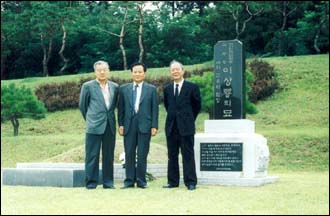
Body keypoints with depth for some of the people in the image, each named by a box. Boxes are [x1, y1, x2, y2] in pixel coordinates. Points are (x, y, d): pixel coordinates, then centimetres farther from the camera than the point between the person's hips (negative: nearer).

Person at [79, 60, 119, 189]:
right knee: (92, 155, -2)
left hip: (110, 125, 3)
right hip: (94, 126, -3)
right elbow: (82, 106, 8)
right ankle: (91, 182, 4)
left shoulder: (114, 87, 9)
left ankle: (108, 182, 14)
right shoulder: (88, 86, -1)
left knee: (109, 155, 7)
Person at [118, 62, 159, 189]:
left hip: (144, 125, -1)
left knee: (142, 154, 1)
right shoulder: (124, 89, 9)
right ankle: (129, 181, 10)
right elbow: (121, 108, 9)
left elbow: (154, 109, 3)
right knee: (129, 154, 4)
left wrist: (154, 126, -4)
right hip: (129, 125, 1)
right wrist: (120, 124, 1)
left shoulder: (151, 89, 6)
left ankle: (141, 181, 9)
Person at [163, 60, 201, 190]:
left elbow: (197, 105, 6)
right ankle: (173, 182, 14)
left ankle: (190, 182, 3)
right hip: (171, 126, 4)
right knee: (172, 155, 7)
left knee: (188, 155, -2)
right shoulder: (167, 89, 10)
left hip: (186, 126, -4)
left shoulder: (192, 87, -3)